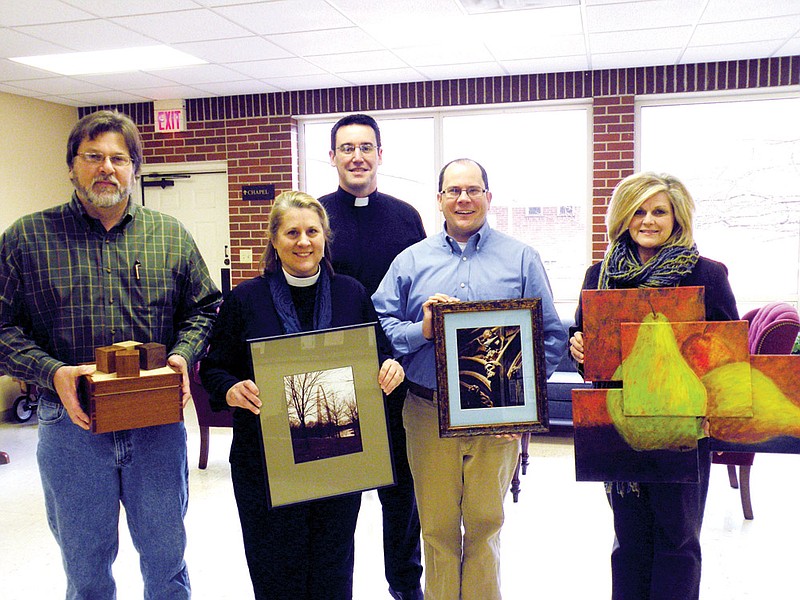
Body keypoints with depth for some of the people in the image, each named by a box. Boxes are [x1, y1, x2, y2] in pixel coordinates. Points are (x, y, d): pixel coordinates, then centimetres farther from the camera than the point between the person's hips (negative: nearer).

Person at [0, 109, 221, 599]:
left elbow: (203, 309, 8)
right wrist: (52, 373, -17)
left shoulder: (172, 236, 4)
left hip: (158, 424, 1)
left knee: (167, 557, 16)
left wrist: (183, 355, -10)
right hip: (71, 425, -1)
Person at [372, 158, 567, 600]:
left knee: (485, 523, 12)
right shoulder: (411, 261, 8)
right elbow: (379, 327, 3)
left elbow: (552, 336, 2)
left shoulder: (522, 259, 5)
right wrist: (421, 331, -15)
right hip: (429, 415, 1)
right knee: (437, 526, 12)